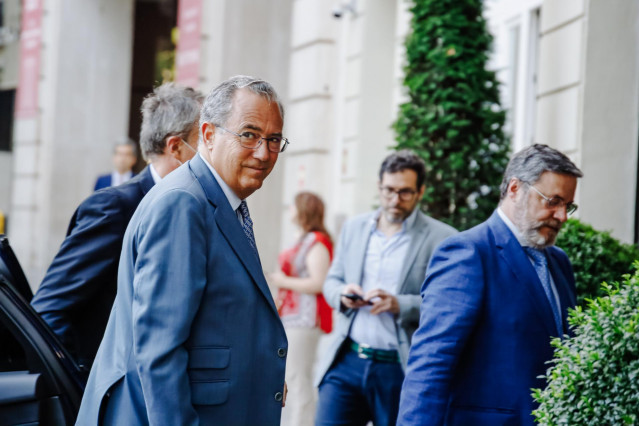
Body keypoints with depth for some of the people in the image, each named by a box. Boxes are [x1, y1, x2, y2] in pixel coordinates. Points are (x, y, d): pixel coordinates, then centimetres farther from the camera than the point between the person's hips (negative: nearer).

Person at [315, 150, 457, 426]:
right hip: (347, 362, 4)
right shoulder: (354, 228, 12)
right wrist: (343, 294, -4)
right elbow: (331, 281, 19)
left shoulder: (441, 238, -5)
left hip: (401, 371, -3)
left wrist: (400, 305, -22)